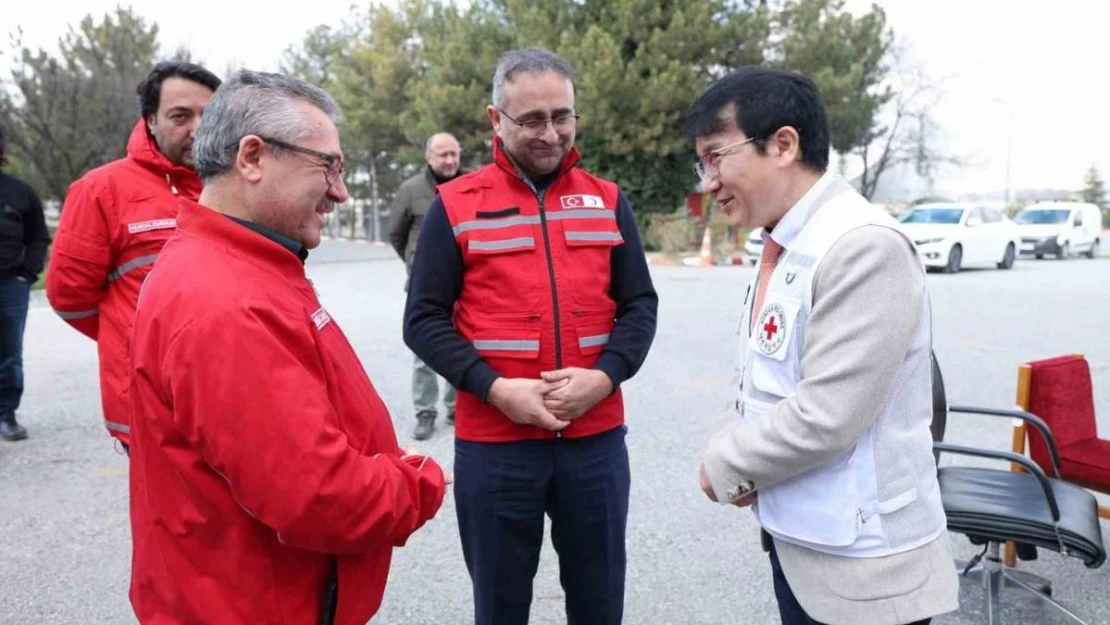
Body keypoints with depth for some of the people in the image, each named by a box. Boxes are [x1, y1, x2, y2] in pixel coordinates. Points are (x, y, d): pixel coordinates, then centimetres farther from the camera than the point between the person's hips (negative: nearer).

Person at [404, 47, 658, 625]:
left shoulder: (607, 201, 6)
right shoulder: (456, 205, -2)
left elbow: (639, 304, 6)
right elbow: (424, 320, -3)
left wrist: (605, 376, -12)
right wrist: (495, 388, -17)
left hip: (596, 438, 2)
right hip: (493, 442, -1)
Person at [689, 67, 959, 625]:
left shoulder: (865, 247, -22)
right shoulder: (781, 247, 7)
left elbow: (825, 416, -26)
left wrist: (724, 464, -11)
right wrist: (731, 454, -3)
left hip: (861, 563, -8)